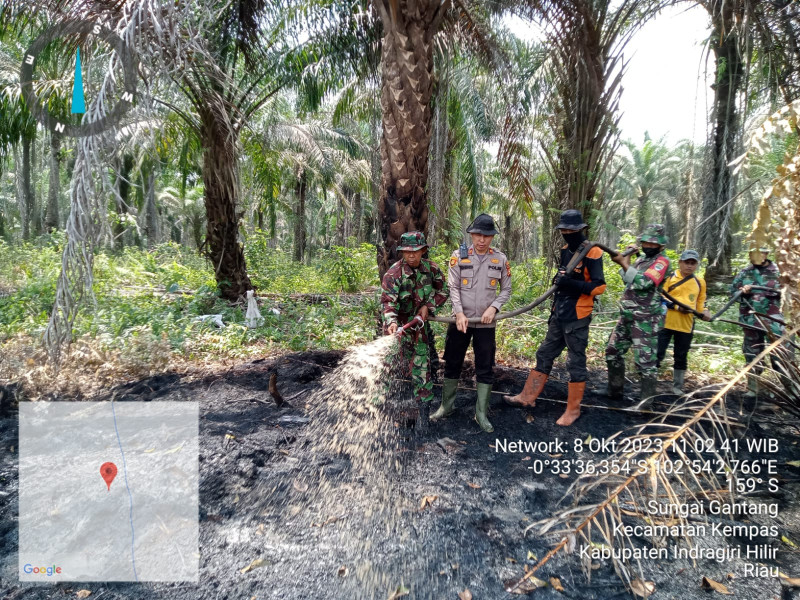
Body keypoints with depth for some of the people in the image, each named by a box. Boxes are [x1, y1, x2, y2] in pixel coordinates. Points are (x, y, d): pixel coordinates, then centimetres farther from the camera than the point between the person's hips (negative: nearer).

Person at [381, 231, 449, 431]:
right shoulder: (394, 273, -18)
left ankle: (424, 411, 12)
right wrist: (391, 322, -45)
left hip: (419, 324, 3)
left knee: (421, 368, 2)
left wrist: (428, 306, -6)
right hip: (398, 326, -2)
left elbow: (443, 291, 8)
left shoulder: (431, 268, -5)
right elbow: (388, 301, -28)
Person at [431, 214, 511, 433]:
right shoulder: (459, 256, -2)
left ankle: (481, 413, 19)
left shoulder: (501, 259, 1)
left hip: (486, 323, 0)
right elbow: (453, 288, -5)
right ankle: (446, 406, 28)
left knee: (485, 368, 6)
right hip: (461, 320, 0)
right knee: (452, 364, 11)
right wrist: (459, 313, -16)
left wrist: (493, 308, -11)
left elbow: (506, 290, 5)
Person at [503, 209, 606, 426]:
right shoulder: (565, 251, 11)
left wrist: (570, 283, -25)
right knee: (545, 355, 13)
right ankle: (528, 397, 23)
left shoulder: (592, 253, -12)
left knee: (576, 362, 3)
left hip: (577, 318, -8)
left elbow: (599, 286, -18)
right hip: (559, 315, 8)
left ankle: (573, 409, 16)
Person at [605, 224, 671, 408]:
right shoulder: (641, 259, 17)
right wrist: (625, 259, 4)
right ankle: (614, 391, 26)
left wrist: (625, 264, -22)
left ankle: (647, 400, 3)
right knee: (613, 352, 14)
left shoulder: (662, 261, -9)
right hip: (627, 316, 9)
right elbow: (627, 279, 17)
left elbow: (644, 283, -23)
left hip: (645, 320, -9)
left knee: (645, 360, -7)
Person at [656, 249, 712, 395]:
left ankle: (677, 386, 26)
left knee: (681, 357, 13)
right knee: (658, 353, -3)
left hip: (686, 325, 4)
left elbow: (700, 301, 18)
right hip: (666, 322, -4)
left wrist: (704, 312, -2)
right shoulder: (669, 277, -5)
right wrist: (677, 306, -19)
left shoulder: (700, 282, 9)